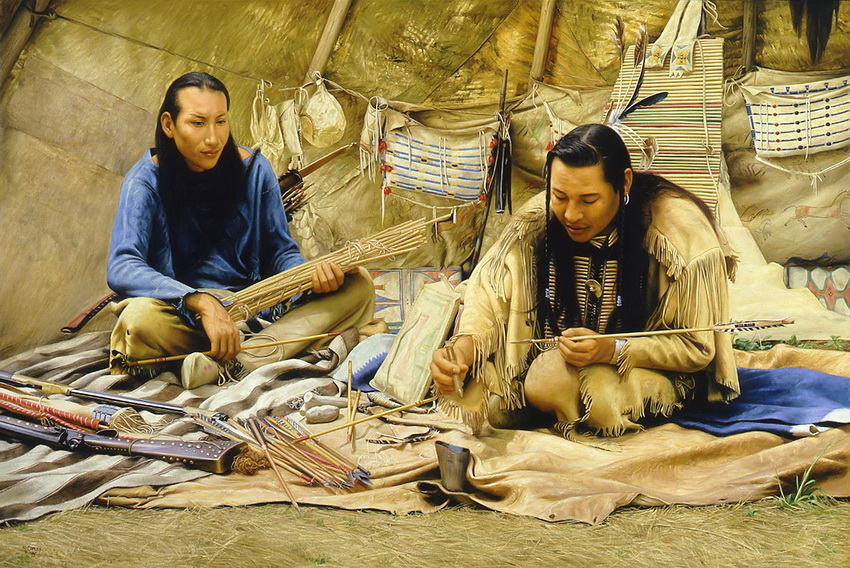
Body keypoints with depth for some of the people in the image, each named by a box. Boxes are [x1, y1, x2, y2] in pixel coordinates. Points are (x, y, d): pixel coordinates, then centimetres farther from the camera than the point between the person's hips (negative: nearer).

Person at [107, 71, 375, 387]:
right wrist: (203, 303, -36)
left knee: (357, 284, -15)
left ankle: (234, 364, -35)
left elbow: (281, 251, 10)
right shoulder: (146, 180, -8)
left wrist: (312, 275, -15)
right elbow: (121, 268, -22)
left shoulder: (253, 170, 4)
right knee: (140, 317, -38)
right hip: (184, 315, -4)